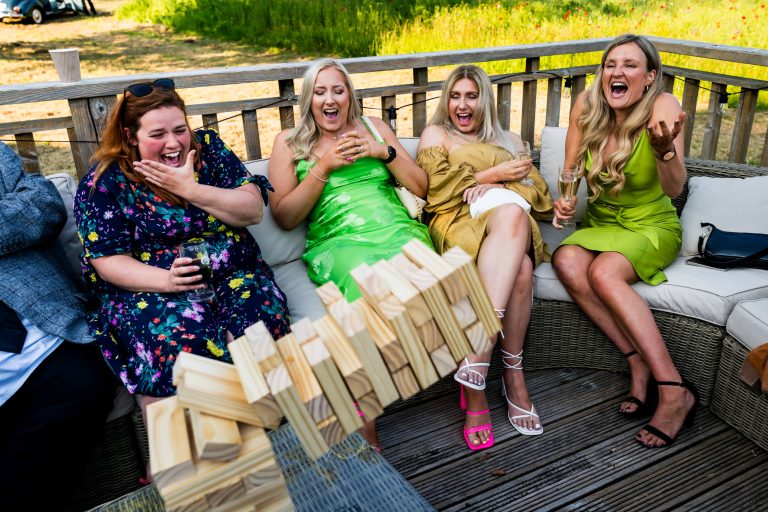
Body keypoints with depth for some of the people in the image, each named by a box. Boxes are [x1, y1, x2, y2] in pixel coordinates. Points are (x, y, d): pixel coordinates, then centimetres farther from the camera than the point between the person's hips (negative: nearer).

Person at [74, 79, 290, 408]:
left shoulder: (207, 147, 5)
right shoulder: (105, 180, -2)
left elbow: (253, 210, -3)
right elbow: (108, 261, -6)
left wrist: (191, 189, -15)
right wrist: (167, 280, -24)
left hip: (233, 275, 3)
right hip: (150, 287, -2)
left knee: (264, 320, -29)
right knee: (183, 339, -34)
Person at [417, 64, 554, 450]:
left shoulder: (509, 141, 32)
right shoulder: (435, 135, 23)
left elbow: (540, 195, 16)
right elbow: (437, 192, 3)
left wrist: (498, 187, -3)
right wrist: (494, 174, 2)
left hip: (514, 223, 3)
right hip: (460, 222, -3)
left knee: (521, 266, -38)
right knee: (515, 241, -39)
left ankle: (476, 359, -38)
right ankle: (512, 374, -40)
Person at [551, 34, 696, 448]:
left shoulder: (663, 106, -16)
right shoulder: (587, 105, -5)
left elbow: (675, 189, -28)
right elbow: (571, 171, 3)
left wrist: (665, 147, -48)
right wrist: (565, 200, -18)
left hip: (652, 226, -4)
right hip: (600, 223, 4)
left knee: (603, 273, -33)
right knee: (567, 263, -29)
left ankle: (675, 390, -27)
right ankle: (640, 362, -19)